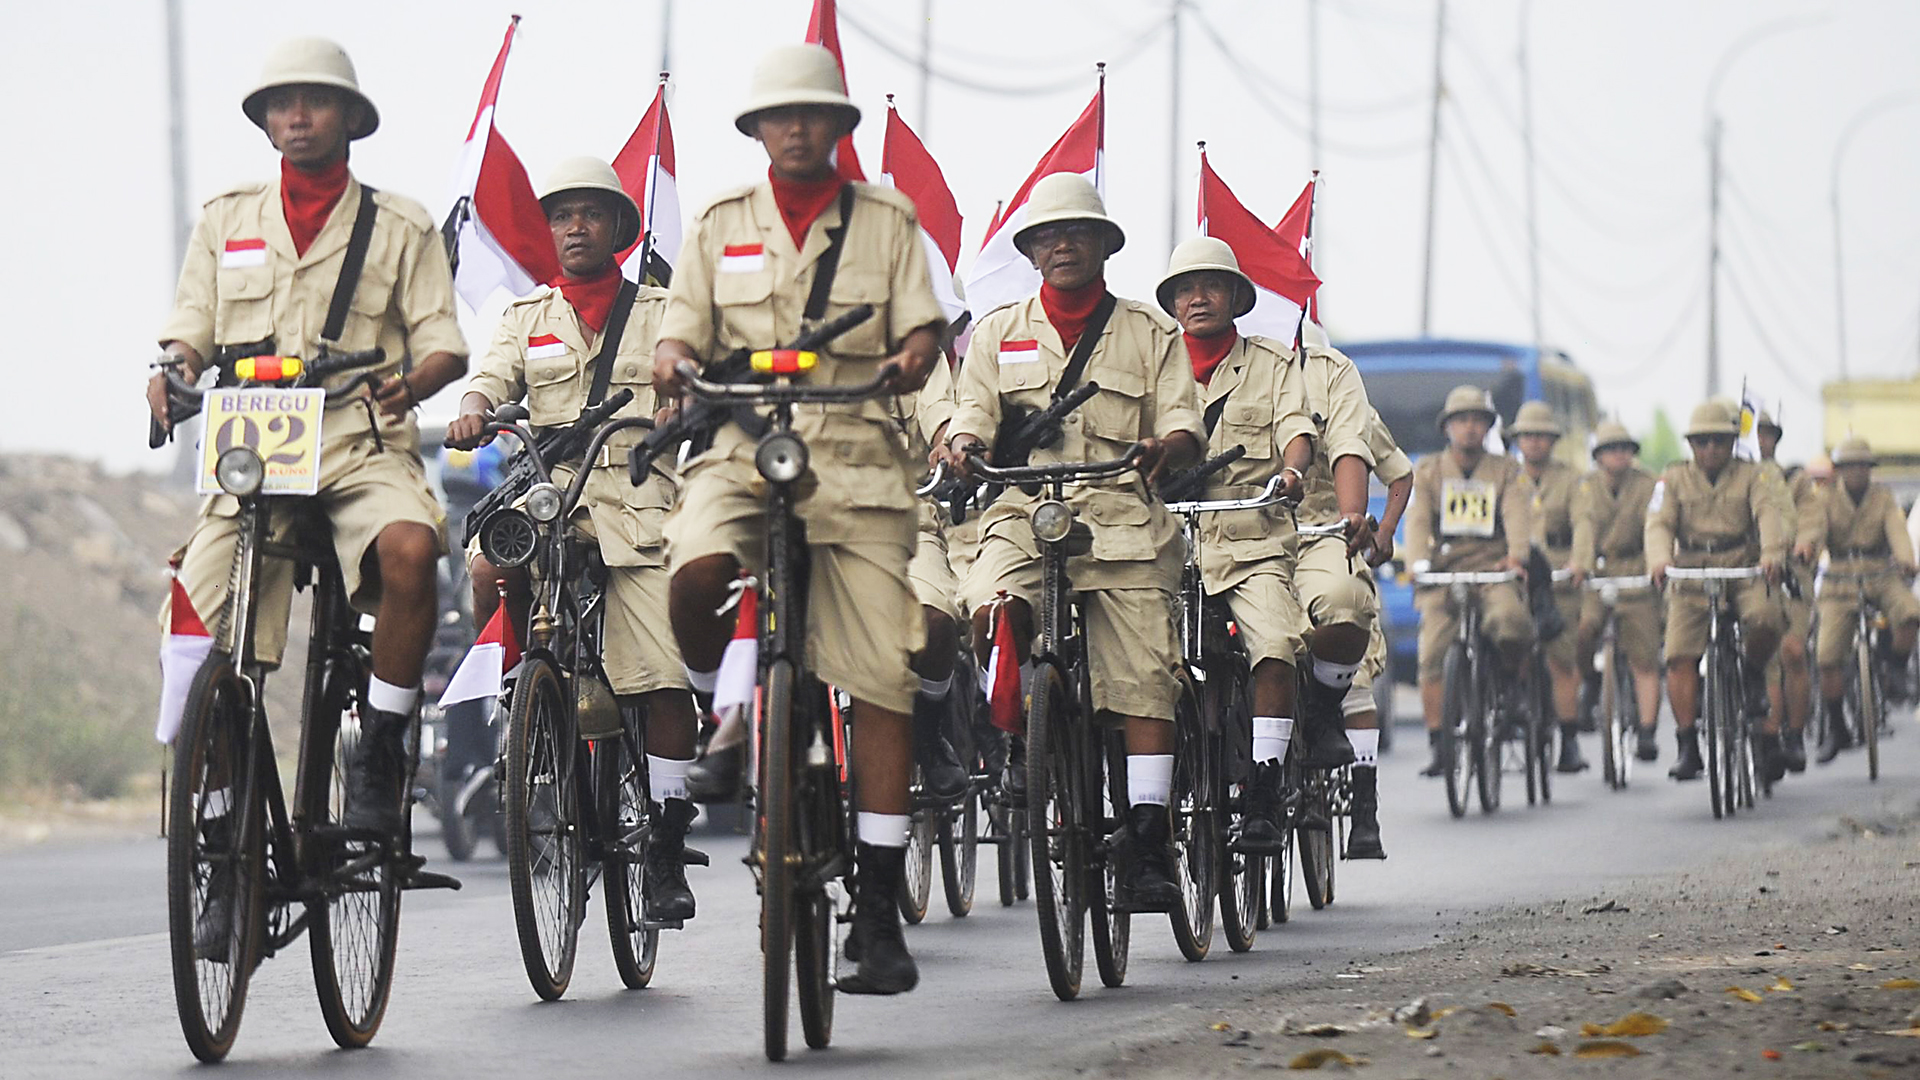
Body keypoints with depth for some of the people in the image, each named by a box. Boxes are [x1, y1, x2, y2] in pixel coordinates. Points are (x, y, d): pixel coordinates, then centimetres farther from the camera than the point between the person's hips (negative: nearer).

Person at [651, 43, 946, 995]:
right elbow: (684, 328, 11)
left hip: (857, 461, 0)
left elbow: (922, 324, 6)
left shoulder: (886, 220, 12)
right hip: (744, 451, 0)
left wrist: (915, 355, -18)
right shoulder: (722, 225, 14)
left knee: (883, 682, -7)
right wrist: (672, 363, -13)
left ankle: (876, 912, -1)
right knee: (696, 568, -34)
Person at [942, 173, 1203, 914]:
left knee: (1144, 681, -11)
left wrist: (1172, 444, -16)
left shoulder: (1150, 334, 16)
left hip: (1124, 519, 0)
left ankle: (1146, 845, -7)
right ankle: (1023, 733, -5)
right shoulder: (998, 332, 18)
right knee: (994, 611, -31)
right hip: (1025, 512, 0)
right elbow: (974, 408, 10)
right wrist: (964, 442, -15)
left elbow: (1182, 418, 8)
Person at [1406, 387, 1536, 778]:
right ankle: (1437, 744, -9)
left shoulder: (1506, 471, 12)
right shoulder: (1427, 471, 14)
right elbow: (1418, 520, 0)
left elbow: (1517, 514, -4)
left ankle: (1515, 681, 1)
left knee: (1511, 621, -32)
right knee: (1432, 655, -15)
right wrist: (1419, 562, -20)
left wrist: (1517, 554, -26)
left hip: (1494, 570, -1)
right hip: (1444, 573, 1)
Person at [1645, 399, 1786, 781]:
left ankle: (1754, 673, 1)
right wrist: (1659, 560, -26)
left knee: (1765, 618, -32)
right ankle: (1688, 747, -8)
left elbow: (1768, 514, -9)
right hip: (1692, 579, 1)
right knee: (1679, 659, -13)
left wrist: (1772, 554, -31)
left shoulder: (1750, 476, 8)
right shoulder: (1674, 479, 10)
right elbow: (1659, 523, -3)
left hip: (1745, 574, -1)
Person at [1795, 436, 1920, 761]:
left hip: (1882, 579, 0)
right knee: (1828, 657, -13)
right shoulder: (1827, 501, 5)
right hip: (1841, 585, 0)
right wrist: (1806, 543, -40)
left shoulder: (1883, 497, 7)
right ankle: (1836, 730, 3)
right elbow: (1814, 525, -14)